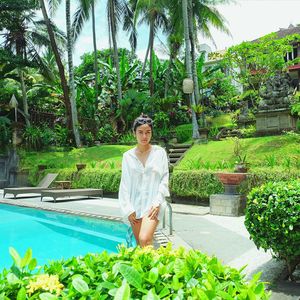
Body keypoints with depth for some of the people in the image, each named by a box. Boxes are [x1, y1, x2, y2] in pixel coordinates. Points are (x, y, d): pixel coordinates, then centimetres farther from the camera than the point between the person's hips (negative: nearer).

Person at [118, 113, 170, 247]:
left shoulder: (160, 152, 1)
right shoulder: (128, 156, 6)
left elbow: (165, 179, 0)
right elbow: (124, 184, 6)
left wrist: (157, 203, -9)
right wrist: (128, 209, -1)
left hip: (153, 203, -2)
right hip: (135, 204, 3)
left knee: (145, 239, -21)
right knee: (139, 244, 8)